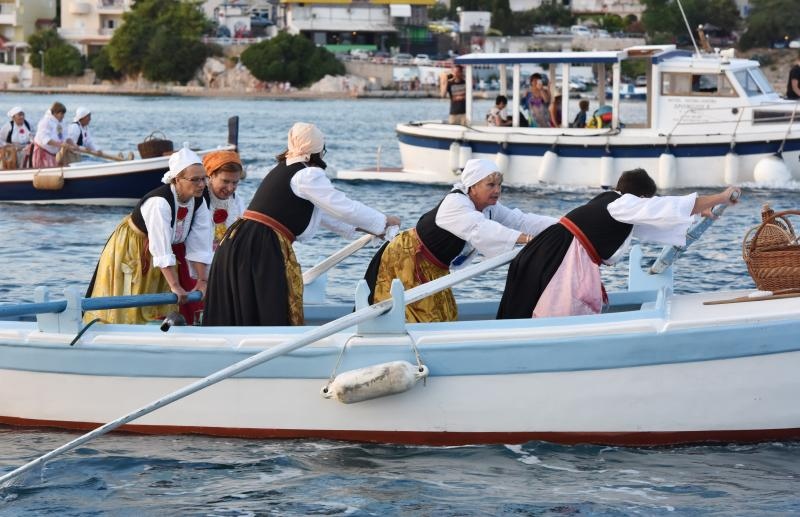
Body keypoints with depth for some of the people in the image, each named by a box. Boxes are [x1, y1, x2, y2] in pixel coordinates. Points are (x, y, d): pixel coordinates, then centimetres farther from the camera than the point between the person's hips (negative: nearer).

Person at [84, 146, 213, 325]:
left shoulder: (198, 202, -14)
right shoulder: (159, 202, -35)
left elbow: (199, 247, -11)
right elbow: (162, 250, -38)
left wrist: (202, 281, -19)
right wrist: (175, 286, -39)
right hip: (130, 253, -7)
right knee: (128, 309, -4)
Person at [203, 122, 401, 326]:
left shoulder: (285, 170, 23)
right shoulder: (308, 175, -7)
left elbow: (321, 213, 31)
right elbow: (343, 207, -6)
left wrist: (359, 227, 34)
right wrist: (382, 221, 7)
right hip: (261, 249, -9)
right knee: (272, 316, -5)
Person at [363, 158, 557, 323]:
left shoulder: (490, 208, 0)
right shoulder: (455, 204, -29)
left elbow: (521, 221, -7)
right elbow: (481, 230, -43)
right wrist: (525, 238, -51)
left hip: (433, 269, 9)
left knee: (444, 318, 6)